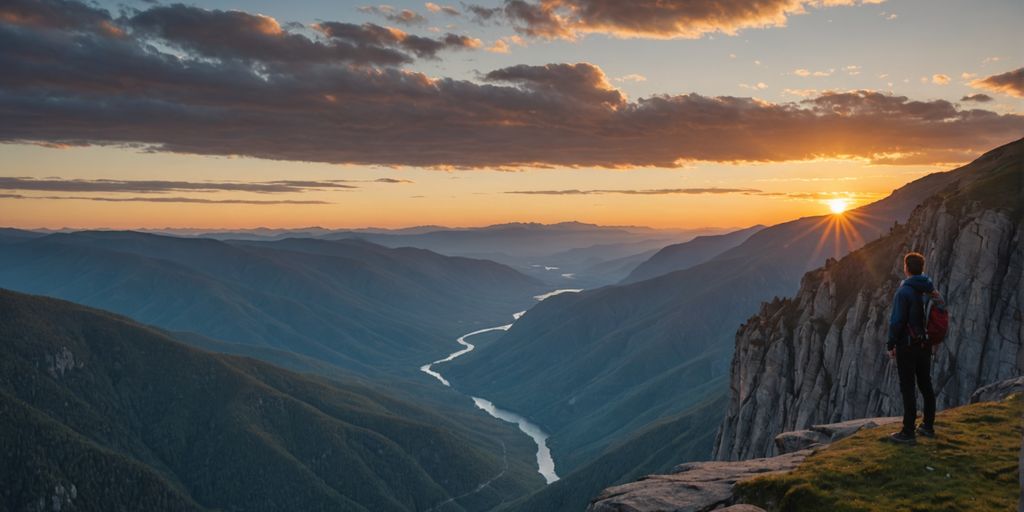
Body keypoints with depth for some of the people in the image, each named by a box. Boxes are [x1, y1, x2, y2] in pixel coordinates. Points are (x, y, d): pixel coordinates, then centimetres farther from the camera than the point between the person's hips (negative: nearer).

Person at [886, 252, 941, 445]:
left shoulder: (904, 291, -16)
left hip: (907, 346, -7)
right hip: (925, 345, 7)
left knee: (907, 388, -4)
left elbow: (897, 321, -18)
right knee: (925, 385, 15)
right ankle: (928, 426, 24)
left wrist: (891, 344, -8)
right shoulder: (929, 289, 6)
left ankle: (908, 432, -2)